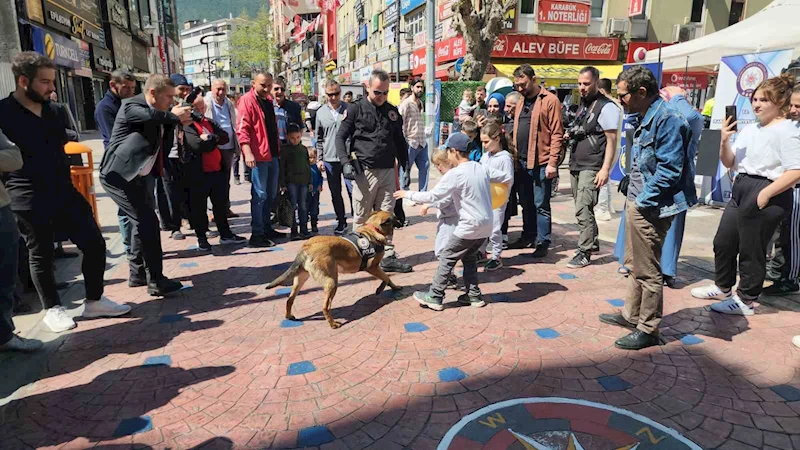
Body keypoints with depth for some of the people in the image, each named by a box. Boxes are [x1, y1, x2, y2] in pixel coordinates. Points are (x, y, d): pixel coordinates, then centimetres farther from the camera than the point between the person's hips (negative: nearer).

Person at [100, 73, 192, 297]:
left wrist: (176, 120, -2)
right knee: (148, 221, -13)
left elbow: (163, 146, 11)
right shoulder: (131, 106, -12)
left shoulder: (159, 114, 13)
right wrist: (174, 116, -14)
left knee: (142, 221, 16)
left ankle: (138, 272, 30)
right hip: (119, 174, -10)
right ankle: (156, 281, -8)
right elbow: (151, 116, -33)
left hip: (139, 175, 10)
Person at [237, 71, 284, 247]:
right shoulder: (247, 100, -9)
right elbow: (242, 129, -18)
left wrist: (278, 148, 21)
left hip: (272, 154, 8)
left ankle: (266, 228, 25)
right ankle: (257, 234, -1)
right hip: (258, 155, -8)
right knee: (260, 195, -7)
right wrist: (248, 153, -28)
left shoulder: (268, 100, 16)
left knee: (271, 194, 14)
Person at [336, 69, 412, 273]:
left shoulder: (392, 111, 13)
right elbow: (340, 137, -1)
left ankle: (388, 256, 12)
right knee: (361, 218, 3)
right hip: (364, 171, -4)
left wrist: (405, 166, 16)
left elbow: (399, 141, 20)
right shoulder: (356, 109, 0)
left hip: (388, 171, 4)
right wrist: (346, 163, -13)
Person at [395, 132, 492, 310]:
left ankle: (434, 297, 10)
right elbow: (487, 197, 14)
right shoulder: (480, 168, 8)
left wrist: (407, 194, -1)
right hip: (486, 224, 8)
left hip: (470, 226, -7)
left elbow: (432, 196, -13)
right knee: (469, 257, 23)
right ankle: (474, 295, 24)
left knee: (447, 258, 4)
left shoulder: (455, 174, -14)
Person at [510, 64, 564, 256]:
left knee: (541, 204, 0)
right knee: (526, 203, 15)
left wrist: (552, 162, -17)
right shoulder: (521, 101, 15)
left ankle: (543, 242, 8)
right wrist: (513, 156, 10)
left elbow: (557, 133, -11)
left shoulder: (550, 100, -7)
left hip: (540, 162, -7)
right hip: (521, 162, 7)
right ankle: (528, 237, 27)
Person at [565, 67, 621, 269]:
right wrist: (570, 135, 11)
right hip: (576, 165, 9)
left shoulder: (606, 107, -10)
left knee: (583, 210, -11)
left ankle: (584, 253, -3)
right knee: (583, 208, 16)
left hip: (591, 168, -9)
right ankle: (593, 241, 32)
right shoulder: (583, 105, 16)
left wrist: (605, 169, -20)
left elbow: (611, 140, -14)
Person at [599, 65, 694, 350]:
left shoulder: (667, 119, -18)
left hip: (650, 208, -10)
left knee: (648, 272, 3)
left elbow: (669, 169, -23)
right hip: (637, 203, 10)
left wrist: (643, 201, -18)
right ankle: (631, 315, 36)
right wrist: (634, 198, 10)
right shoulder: (646, 118, 12)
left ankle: (648, 330, 17)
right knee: (638, 266, 21)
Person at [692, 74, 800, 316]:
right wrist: (724, 141, -3)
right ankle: (723, 287, 34)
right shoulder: (749, 129, 12)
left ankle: (745, 301, 16)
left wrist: (765, 194, -22)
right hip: (740, 189, 9)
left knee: (751, 250, 1)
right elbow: (729, 163, 13)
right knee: (723, 242, 16)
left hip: (766, 195, -8)